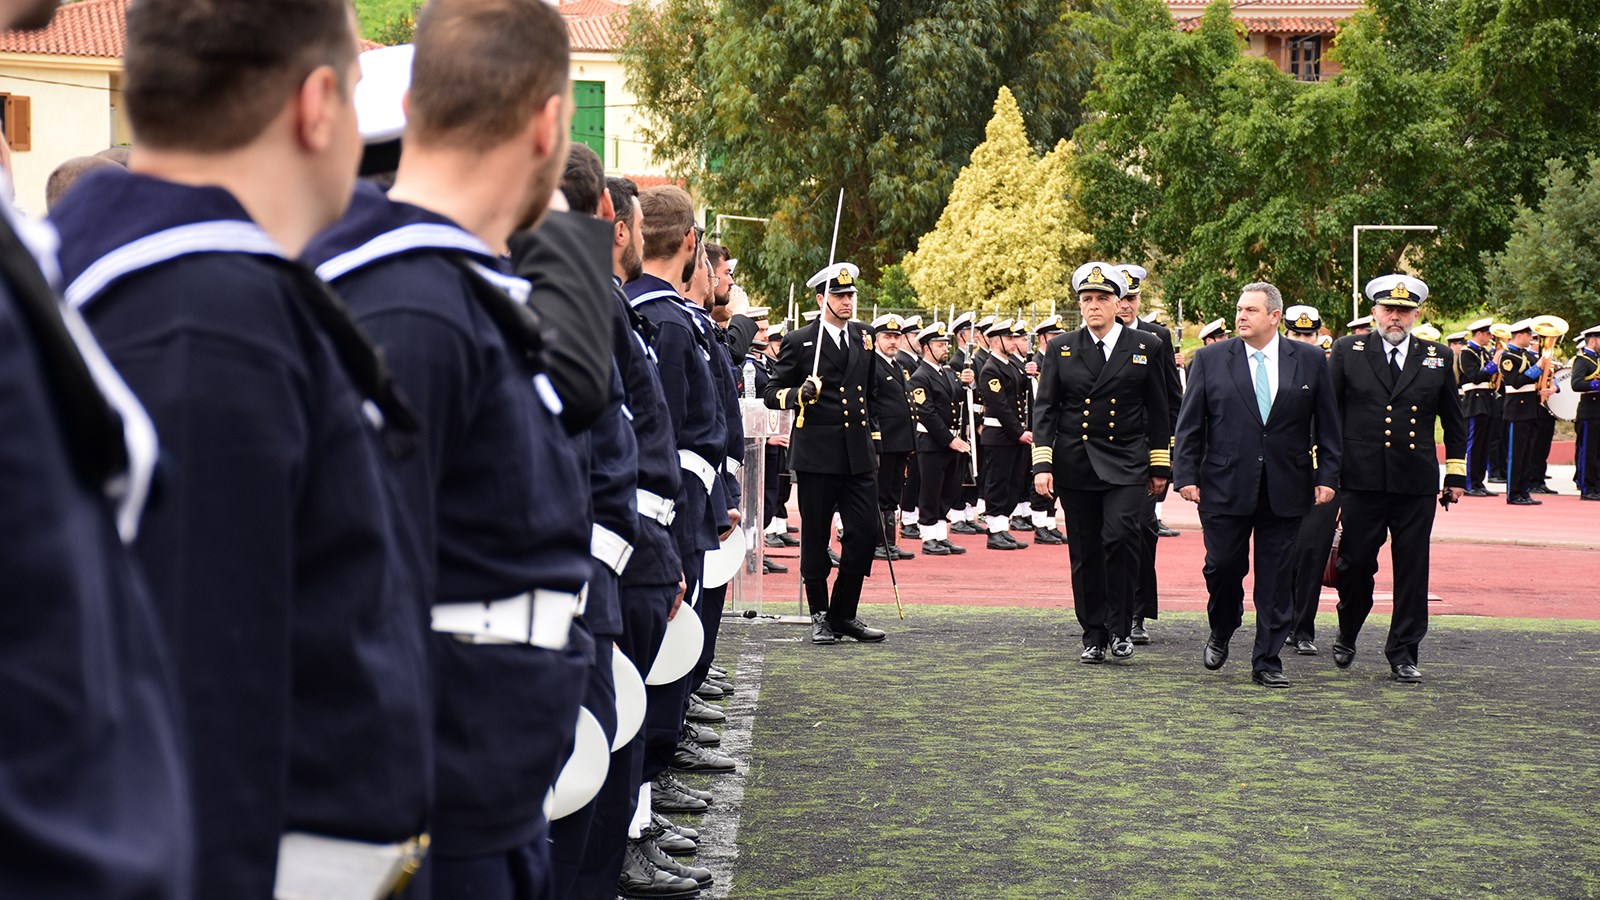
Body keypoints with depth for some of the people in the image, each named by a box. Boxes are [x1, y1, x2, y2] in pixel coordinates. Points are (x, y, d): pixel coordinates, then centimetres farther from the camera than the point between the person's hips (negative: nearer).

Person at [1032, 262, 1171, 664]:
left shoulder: (1146, 347, 4)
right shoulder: (1060, 349, 6)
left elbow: (1158, 411, 8)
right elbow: (1045, 408, 4)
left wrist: (1160, 466, 6)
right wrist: (1042, 465, -5)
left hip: (1127, 464, -2)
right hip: (1075, 463, 2)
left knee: (1120, 537, -19)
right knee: (1085, 553, 5)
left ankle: (1119, 628, -6)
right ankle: (1093, 636, 15)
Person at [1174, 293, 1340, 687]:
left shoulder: (1310, 361, 5)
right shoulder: (1210, 359, 3)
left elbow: (1326, 425, 8)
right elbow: (1190, 425, 4)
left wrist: (1326, 476, 1)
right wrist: (1187, 476, -3)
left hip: (1286, 489, 1)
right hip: (1225, 487, 0)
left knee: (1277, 577, 3)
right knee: (1223, 566, -1)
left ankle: (1267, 661, 11)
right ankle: (1221, 634, 28)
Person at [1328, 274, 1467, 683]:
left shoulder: (1438, 358, 9)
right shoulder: (1348, 351, 4)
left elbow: (1453, 422, 16)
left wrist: (1456, 475, 12)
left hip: (1416, 483, 1)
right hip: (1362, 479, -1)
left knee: (1412, 571, 2)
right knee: (1355, 562, 4)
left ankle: (1403, 655, 10)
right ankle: (1347, 635, 28)